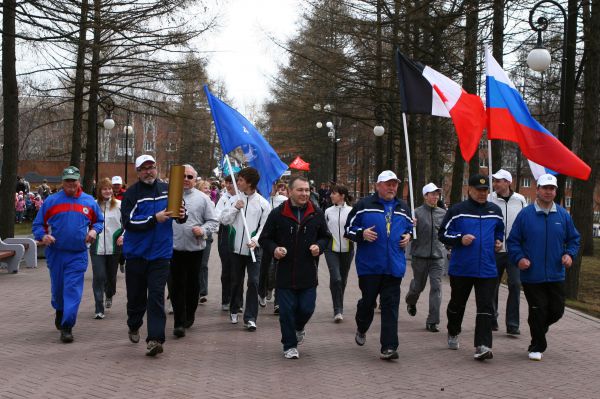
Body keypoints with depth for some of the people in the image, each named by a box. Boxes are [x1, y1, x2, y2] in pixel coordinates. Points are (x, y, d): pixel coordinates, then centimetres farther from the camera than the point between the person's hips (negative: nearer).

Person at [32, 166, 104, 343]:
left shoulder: (89, 202, 4)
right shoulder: (51, 201, 0)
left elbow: (99, 221, 19)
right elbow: (37, 224, 5)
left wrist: (94, 230, -2)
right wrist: (43, 235, -15)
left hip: (78, 255, -1)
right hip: (55, 253, 1)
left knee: (73, 290, -9)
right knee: (57, 287, 15)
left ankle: (67, 327, -8)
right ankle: (59, 311, 45)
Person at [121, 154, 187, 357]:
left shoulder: (167, 190, 4)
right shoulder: (131, 194, -5)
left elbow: (179, 209, 18)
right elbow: (128, 222, -16)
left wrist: (182, 216, -6)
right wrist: (155, 219, -24)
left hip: (161, 253, 1)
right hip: (136, 254, -1)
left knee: (156, 296, -6)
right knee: (136, 295, 12)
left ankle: (155, 339, -11)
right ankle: (134, 327, 37)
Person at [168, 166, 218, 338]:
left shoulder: (203, 198, 4)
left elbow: (213, 221, 4)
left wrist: (203, 230, -15)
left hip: (195, 248, 1)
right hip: (174, 248, -1)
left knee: (193, 285, 12)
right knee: (176, 286, -5)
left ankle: (189, 316, 31)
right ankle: (179, 322, -3)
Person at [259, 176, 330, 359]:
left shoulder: (316, 214, 4)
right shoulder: (278, 214, -2)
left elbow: (325, 236, 18)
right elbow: (265, 238, 7)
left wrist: (319, 246, -4)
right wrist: (274, 249, -13)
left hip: (308, 274, 2)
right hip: (285, 273, -2)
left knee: (307, 308, 4)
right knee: (287, 310, 2)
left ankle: (299, 327, 38)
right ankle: (290, 345, 18)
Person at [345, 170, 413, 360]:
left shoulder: (403, 208, 14)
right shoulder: (364, 205, -1)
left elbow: (410, 228, 29)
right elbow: (349, 228, 3)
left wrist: (408, 236, 8)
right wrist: (362, 234, -14)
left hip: (394, 266, 3)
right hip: (369, 265, -3)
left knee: (391, 306, -3)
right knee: (368, 301, 9)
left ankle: (388, 347, -3)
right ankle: (361, 328, 40)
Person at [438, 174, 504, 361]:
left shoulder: (495, 211, 10)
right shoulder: (457, 210, -3)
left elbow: (500, 231, 28)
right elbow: (443, 234, 0)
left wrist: (498, 241, 9)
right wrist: (460, 239, -15)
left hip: (487, 269, 2)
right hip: (461, 268, -2)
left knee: (486, 307, -9)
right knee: (457, 303, 16)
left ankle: (482, 346, -12)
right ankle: (453, 334, 40)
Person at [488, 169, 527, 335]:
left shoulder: (520, 200, 3)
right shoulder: (489, 200, -3)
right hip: (494, 251, 0)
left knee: (515, 285, -6)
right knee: (492, 286, 8)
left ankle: (513, 324, -1)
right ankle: (492, 320, 24)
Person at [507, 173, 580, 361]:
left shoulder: (563, 215, 6)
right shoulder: (525, 214, -2)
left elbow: (573, 238, 15)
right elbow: (513, 240, 2)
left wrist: (569, 254, -3)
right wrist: (519, 258, -13)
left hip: (556, 275, 3)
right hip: (532, 275, -3)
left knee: (557, 310, 8)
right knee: (538, 311, 1)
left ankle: (538, 327, 38)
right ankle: (537, 347, 15)